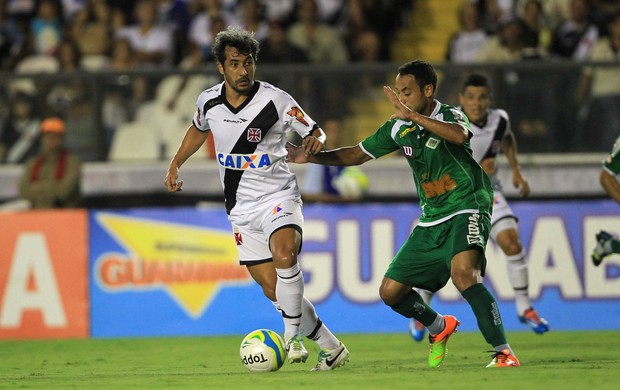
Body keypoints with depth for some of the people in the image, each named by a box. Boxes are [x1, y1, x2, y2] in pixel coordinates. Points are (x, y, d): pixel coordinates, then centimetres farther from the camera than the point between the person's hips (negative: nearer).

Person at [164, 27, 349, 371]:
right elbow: (199, 129, 24)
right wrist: (176, 164, 22)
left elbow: (314, 132, -2)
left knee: (284, 254, -35)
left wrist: (315, 142, -24)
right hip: (241, 207, 4)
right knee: (273, 288, -2)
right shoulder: (209, 101, 0)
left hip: (278, 196, -4)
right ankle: (331, 347, 12)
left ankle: (293, 336, -20)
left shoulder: (277, 101, -13)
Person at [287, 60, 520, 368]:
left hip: (467, 211, -7)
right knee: (390, 292, 5)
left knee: (463, 273, -34)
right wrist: (310, 157, 2)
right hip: (431, 221, 7)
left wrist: (413, 115, -40)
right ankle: (439, 328, 33)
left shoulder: (449, 116, -13)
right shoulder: (398, 128, 5)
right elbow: (357, 154, 15)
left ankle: (503, 352, -28)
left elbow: (460, 135, -38)